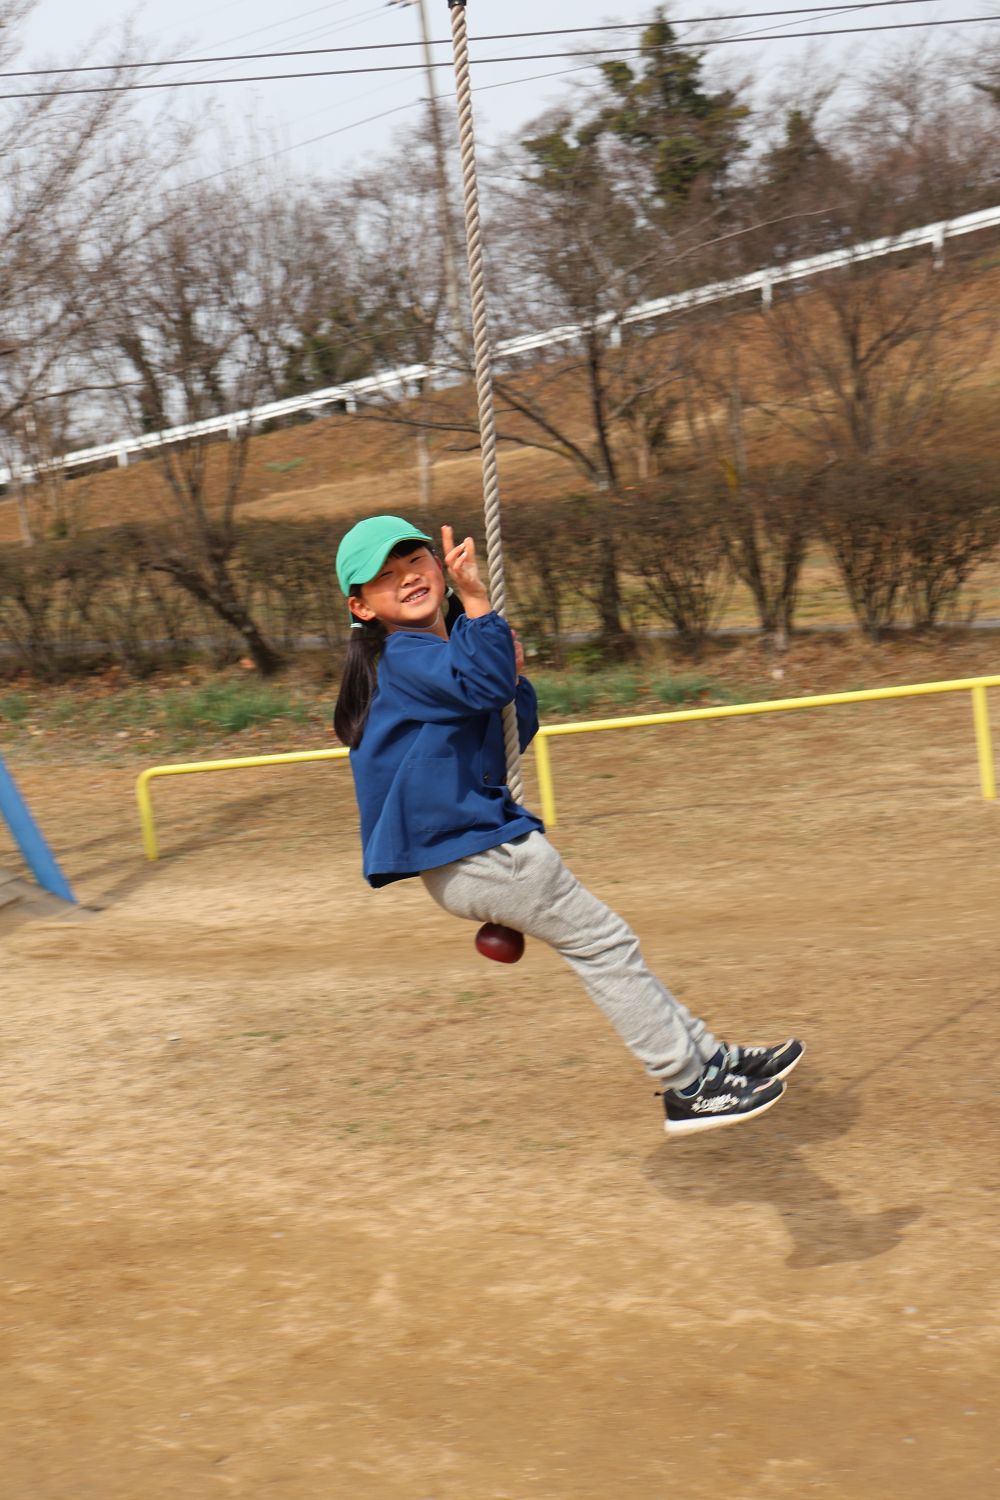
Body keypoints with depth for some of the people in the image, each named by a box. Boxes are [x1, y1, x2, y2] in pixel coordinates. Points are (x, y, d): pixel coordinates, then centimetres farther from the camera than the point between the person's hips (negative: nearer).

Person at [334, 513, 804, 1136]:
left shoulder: (443, 647, 17)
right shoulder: (401, 658, -14)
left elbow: (513, 736, 20)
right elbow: (480, 685, -34)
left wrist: (513, 676, 4)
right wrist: (476, 601, -35)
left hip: (477, 846, 10)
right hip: (472, 855, -10)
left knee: (605, 944, 16)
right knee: (606, 943, -4)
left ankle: (709, 1058, 25)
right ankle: (689, 1087, 5)